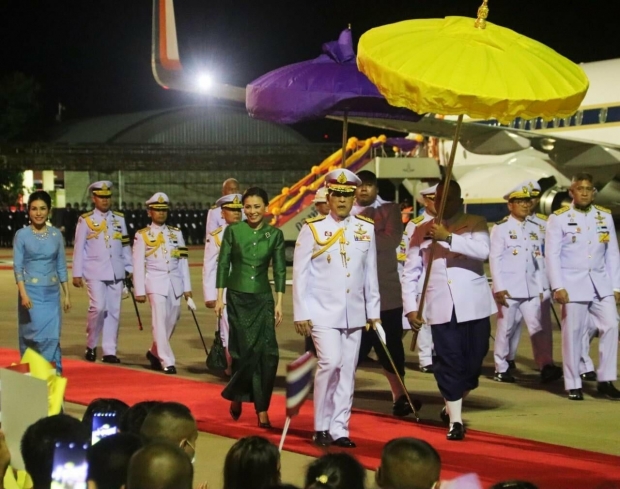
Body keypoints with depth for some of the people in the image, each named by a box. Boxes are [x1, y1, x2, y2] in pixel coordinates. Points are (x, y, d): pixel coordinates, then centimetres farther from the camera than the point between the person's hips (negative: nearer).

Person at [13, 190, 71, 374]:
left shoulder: (56, 234, 6)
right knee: (34, 334, -4)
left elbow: (61, 266, 11)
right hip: (31, 292, -2)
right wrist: (23, 294, -15)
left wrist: (67, 294, 8)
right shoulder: (21, 235, -1)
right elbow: (17, 266, -4)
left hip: (52, 293, 3)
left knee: (52, 336, -3)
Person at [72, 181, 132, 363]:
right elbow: (79, 248, 0)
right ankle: (91, 346, 4)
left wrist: (129, 269, 10)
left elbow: (125, 246, 14)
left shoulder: (119, 219, 11)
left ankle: (109, 351, 8)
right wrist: (77, 273, -2)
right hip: (95, 272, -4)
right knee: (98, 307, -15)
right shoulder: (85, 220, 0)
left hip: (116, 272, 4)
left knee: (113, 311, 3)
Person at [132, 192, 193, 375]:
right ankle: (167, 362, -8)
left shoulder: (176, 233, 10)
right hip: (156, 282, -4)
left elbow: (183, 262, 9)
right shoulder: (142, 235, 0)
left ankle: (155, 352, 31)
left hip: (175, 283, 4)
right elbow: (138, 265, -1)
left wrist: (187, 288, 7)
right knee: (160, 321, -11)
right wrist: (139, 291, -5)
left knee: (172, 321, 9)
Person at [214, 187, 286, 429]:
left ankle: (262, 408, 1)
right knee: (244, 351, 0)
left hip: (263, 298, 1)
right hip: (237, 297, -1)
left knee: (266, 353, -6)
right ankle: (237, 396, 25)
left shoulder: (275, 235, 1)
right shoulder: (232, 231, -2)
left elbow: (280, 270, 3)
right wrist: (219, 297, -2)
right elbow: (223, 264, 1)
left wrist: (279, 303, -1)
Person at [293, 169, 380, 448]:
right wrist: (301, 313, -6)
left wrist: (374, 310, 10)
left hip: (354, 314, 4)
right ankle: (321, 427, -2)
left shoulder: (366, 229, 6)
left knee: (348, 371, 4)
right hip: (323, 312, -4)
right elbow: (300, 273, -3)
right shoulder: (312, 229, -4)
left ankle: (339, 429, 13)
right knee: (330, 363, -16)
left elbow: (370, 273, 10)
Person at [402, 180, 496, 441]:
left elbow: (483, 250, -16)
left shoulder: (475, 223, 5)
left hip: (474, 305, -1)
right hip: (441, 307, 1)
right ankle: (455, 420, 3)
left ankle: (452, 404, 29)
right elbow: (410, 272, 10)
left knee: (474, 359, 4)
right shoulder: (422, 231, 11)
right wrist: (410, 307, 1)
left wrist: (448, 237, -24)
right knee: (449, 362, -4)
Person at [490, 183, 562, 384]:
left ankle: (546, 367, -13)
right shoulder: (501, 228, -2)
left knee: (539, 327, -7)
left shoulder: (536, 229, 12)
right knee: (506, 328, 4)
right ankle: (501, 369, 13)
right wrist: (499, 288, -12)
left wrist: (541, 287, 9)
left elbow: (538, 260, 13)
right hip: (508, 289, -4)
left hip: (531, 288, 4)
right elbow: (495, 259, -6)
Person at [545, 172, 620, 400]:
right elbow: (552, 255, -5)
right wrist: (558, 287, -13)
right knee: (573, 333, 0)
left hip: (601, 283, 3)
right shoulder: (558, 218, -2)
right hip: (572, 284, -3)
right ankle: (573, 384, 9)